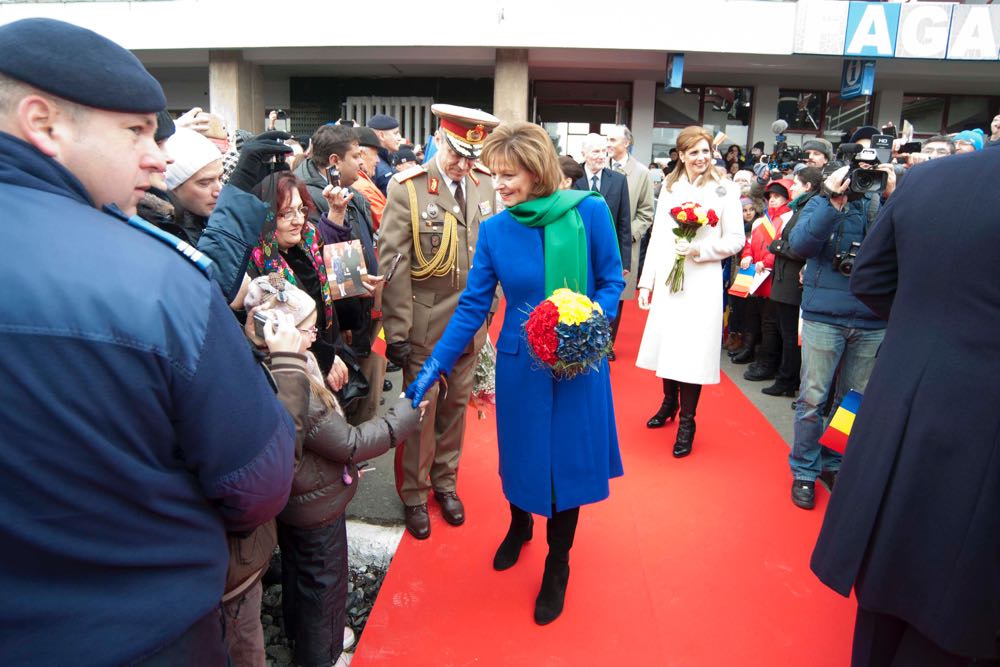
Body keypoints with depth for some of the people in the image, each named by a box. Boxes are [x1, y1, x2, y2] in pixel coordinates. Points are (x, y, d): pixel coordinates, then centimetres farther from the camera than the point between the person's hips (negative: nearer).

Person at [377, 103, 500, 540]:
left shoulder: (485, 184, 3)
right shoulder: (407, 188, -10)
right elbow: (392, 263, -12)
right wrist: (396, 331, -14)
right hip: (426, 323, -4)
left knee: (456, 406, 16)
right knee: (421, 410, 8)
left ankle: (445, 482, 37)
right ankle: (413, 494, 28)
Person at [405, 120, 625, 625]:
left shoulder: (589, 212, -12)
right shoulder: (493, 230, -6)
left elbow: (611, 281, -3)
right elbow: (473, 306, -5)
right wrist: (433, 367, -11)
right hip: (519, 364, 2)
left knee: (569, 458, 10)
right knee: (519, 452, 17)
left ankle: (557, 564, 34)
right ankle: (519, 523, 50)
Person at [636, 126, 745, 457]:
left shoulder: (725, 189, 0)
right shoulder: (669, 187, 10)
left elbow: (735, 240, 0)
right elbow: (657, 237, 10)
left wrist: (699, 250, -15)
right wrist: (646, 281, 7)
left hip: (702, 282, -3)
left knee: (693, 351, -4)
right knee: (666, 343, 11)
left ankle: (686, 422, 11)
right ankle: (669, 403, 34)